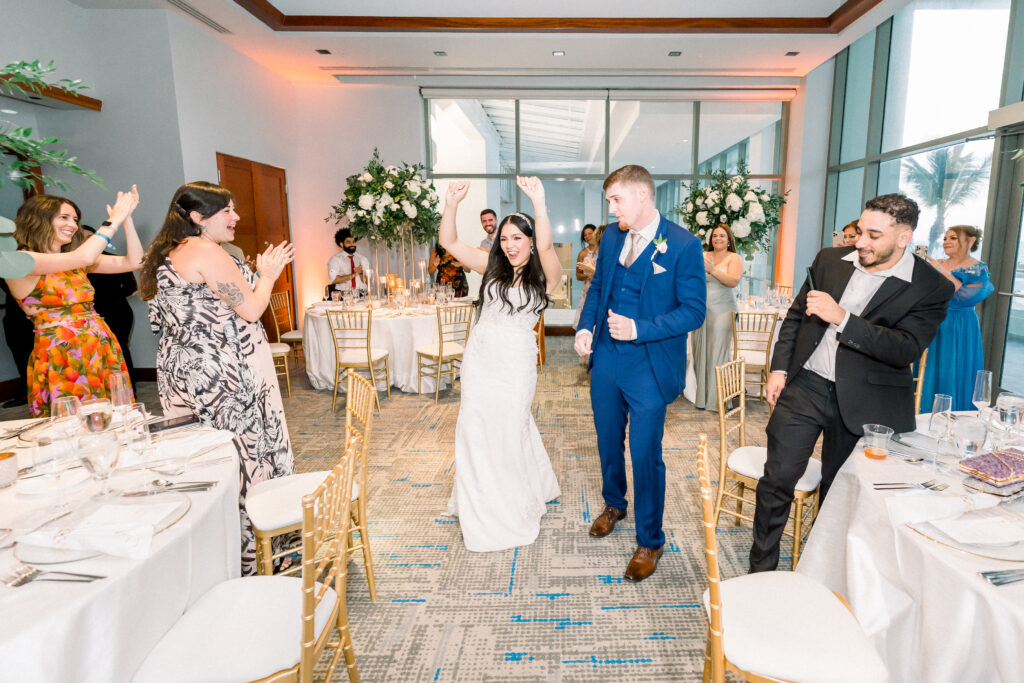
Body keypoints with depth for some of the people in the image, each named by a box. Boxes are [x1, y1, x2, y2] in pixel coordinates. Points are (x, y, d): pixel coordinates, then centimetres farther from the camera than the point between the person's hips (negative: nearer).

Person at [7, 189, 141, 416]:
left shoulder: (77, 264, 16)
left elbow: (133, 261, 9)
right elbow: (83, 256, -19)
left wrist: (126, 217, 3)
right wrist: (113, 222, -8)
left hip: (103, 352, 6)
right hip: (61, 357, -6)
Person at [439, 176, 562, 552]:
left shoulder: (544, 274, -6)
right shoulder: (493, 266, 4)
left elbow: (545, 245, -28)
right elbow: (449, 243, -1)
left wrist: (539, 202, -39)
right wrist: (451, 204, -15)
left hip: (515, 362, -4)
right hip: (479, 356, 4)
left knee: (509, 430, 9)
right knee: (475, 429, 11)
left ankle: (513, 509, 35)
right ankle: (480, 509, 34)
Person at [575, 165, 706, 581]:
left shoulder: (683, 244, -12)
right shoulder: (611, 237, 5)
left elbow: (693, 311, -13)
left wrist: (639, 328, -24)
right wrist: (584, 328, -1)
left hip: (649, 366, -5)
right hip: (606, 359, 6)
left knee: (645, 455, 2)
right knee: (608, 442, 21)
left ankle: (649, 542, 23)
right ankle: (614, 505, 48)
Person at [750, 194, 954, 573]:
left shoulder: (932, 287, -7)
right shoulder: (830, 260, 4)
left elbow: (906, 349, -18)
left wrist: (842, 317, -26)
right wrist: (779, 368, 5)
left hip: (863, 401, -2)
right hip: (805, 386, 2)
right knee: (778, 478, -1)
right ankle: (761, 569, 15)